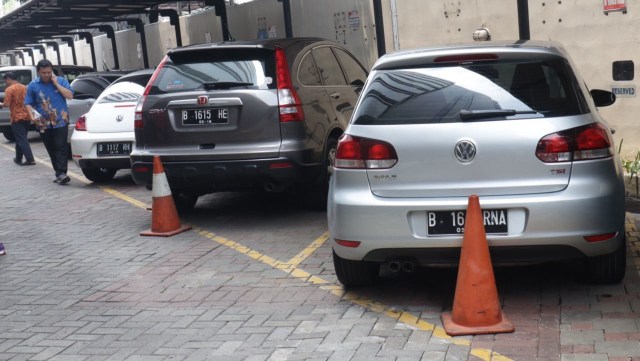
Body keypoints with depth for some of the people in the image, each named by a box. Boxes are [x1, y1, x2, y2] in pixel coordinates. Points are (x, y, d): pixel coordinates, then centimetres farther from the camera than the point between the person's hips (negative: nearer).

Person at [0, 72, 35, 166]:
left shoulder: (9, 89, -11)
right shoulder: (25, 87, 9)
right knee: (21, 139, 17)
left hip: (17, 117, -7)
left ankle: (30, 159, -14)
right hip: (27, 116, 7)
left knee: (21, 140, -5)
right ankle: (18, 158, 24)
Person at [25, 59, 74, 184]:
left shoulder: (60, 81, 2)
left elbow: (70, 95, -7)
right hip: (44, 124, 2)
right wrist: (32, 116, -10)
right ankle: (59, 173, 15)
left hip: (61, 122, -2)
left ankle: (61, 173, -18)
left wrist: (56, 84, -10)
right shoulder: (33, 85, 5)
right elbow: (28, 103, 6)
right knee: (51, 150, 7)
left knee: (60, 148, -12)